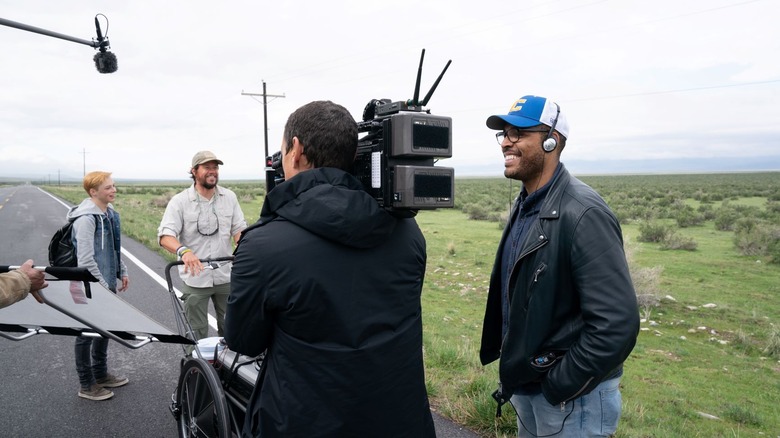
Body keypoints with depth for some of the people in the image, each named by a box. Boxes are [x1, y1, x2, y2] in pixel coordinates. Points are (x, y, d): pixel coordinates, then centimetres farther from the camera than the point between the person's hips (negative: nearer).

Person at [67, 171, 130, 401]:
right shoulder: (86, 218, -21)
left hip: (108, 283, 9)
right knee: (87, 333, 6)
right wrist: (103, 286, -20)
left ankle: (101, 374, 35)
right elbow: (85, 259, -24)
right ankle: (87, 385, 20)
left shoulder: (110, 213, 6)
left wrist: (122, 272, 14)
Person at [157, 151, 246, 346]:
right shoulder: (180, 201, -7)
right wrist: (183, 251, -37)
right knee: (197, 332, 9)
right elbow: (166, 235, -16)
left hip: (226, 276, 3)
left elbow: (239, 228, 3)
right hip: (195, 278, -3)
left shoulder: (229, 197, 2)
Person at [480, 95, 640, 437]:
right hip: (524, 384, 8)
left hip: (571, 398, -8)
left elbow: (616, 324, -27)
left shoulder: (583, 213, -23)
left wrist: (558, 386, -19)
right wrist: (514, 372, 11)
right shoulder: (524, 205, 5)